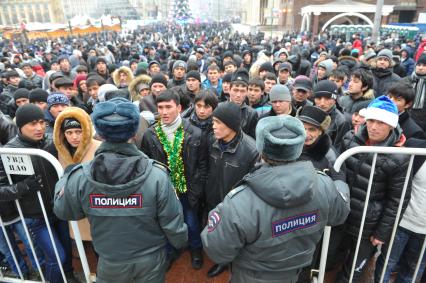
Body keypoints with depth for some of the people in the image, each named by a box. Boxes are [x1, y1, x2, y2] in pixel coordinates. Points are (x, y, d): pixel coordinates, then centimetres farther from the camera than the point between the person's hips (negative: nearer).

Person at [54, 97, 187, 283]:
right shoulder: (156, 175, -27)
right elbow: (172, 222, -17)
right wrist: (180, 241, 5)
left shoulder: (80, 178, -22)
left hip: (110, 261, 2)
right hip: (151, 258, -1)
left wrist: (64, 179, 14)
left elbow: (62, 211, -2)